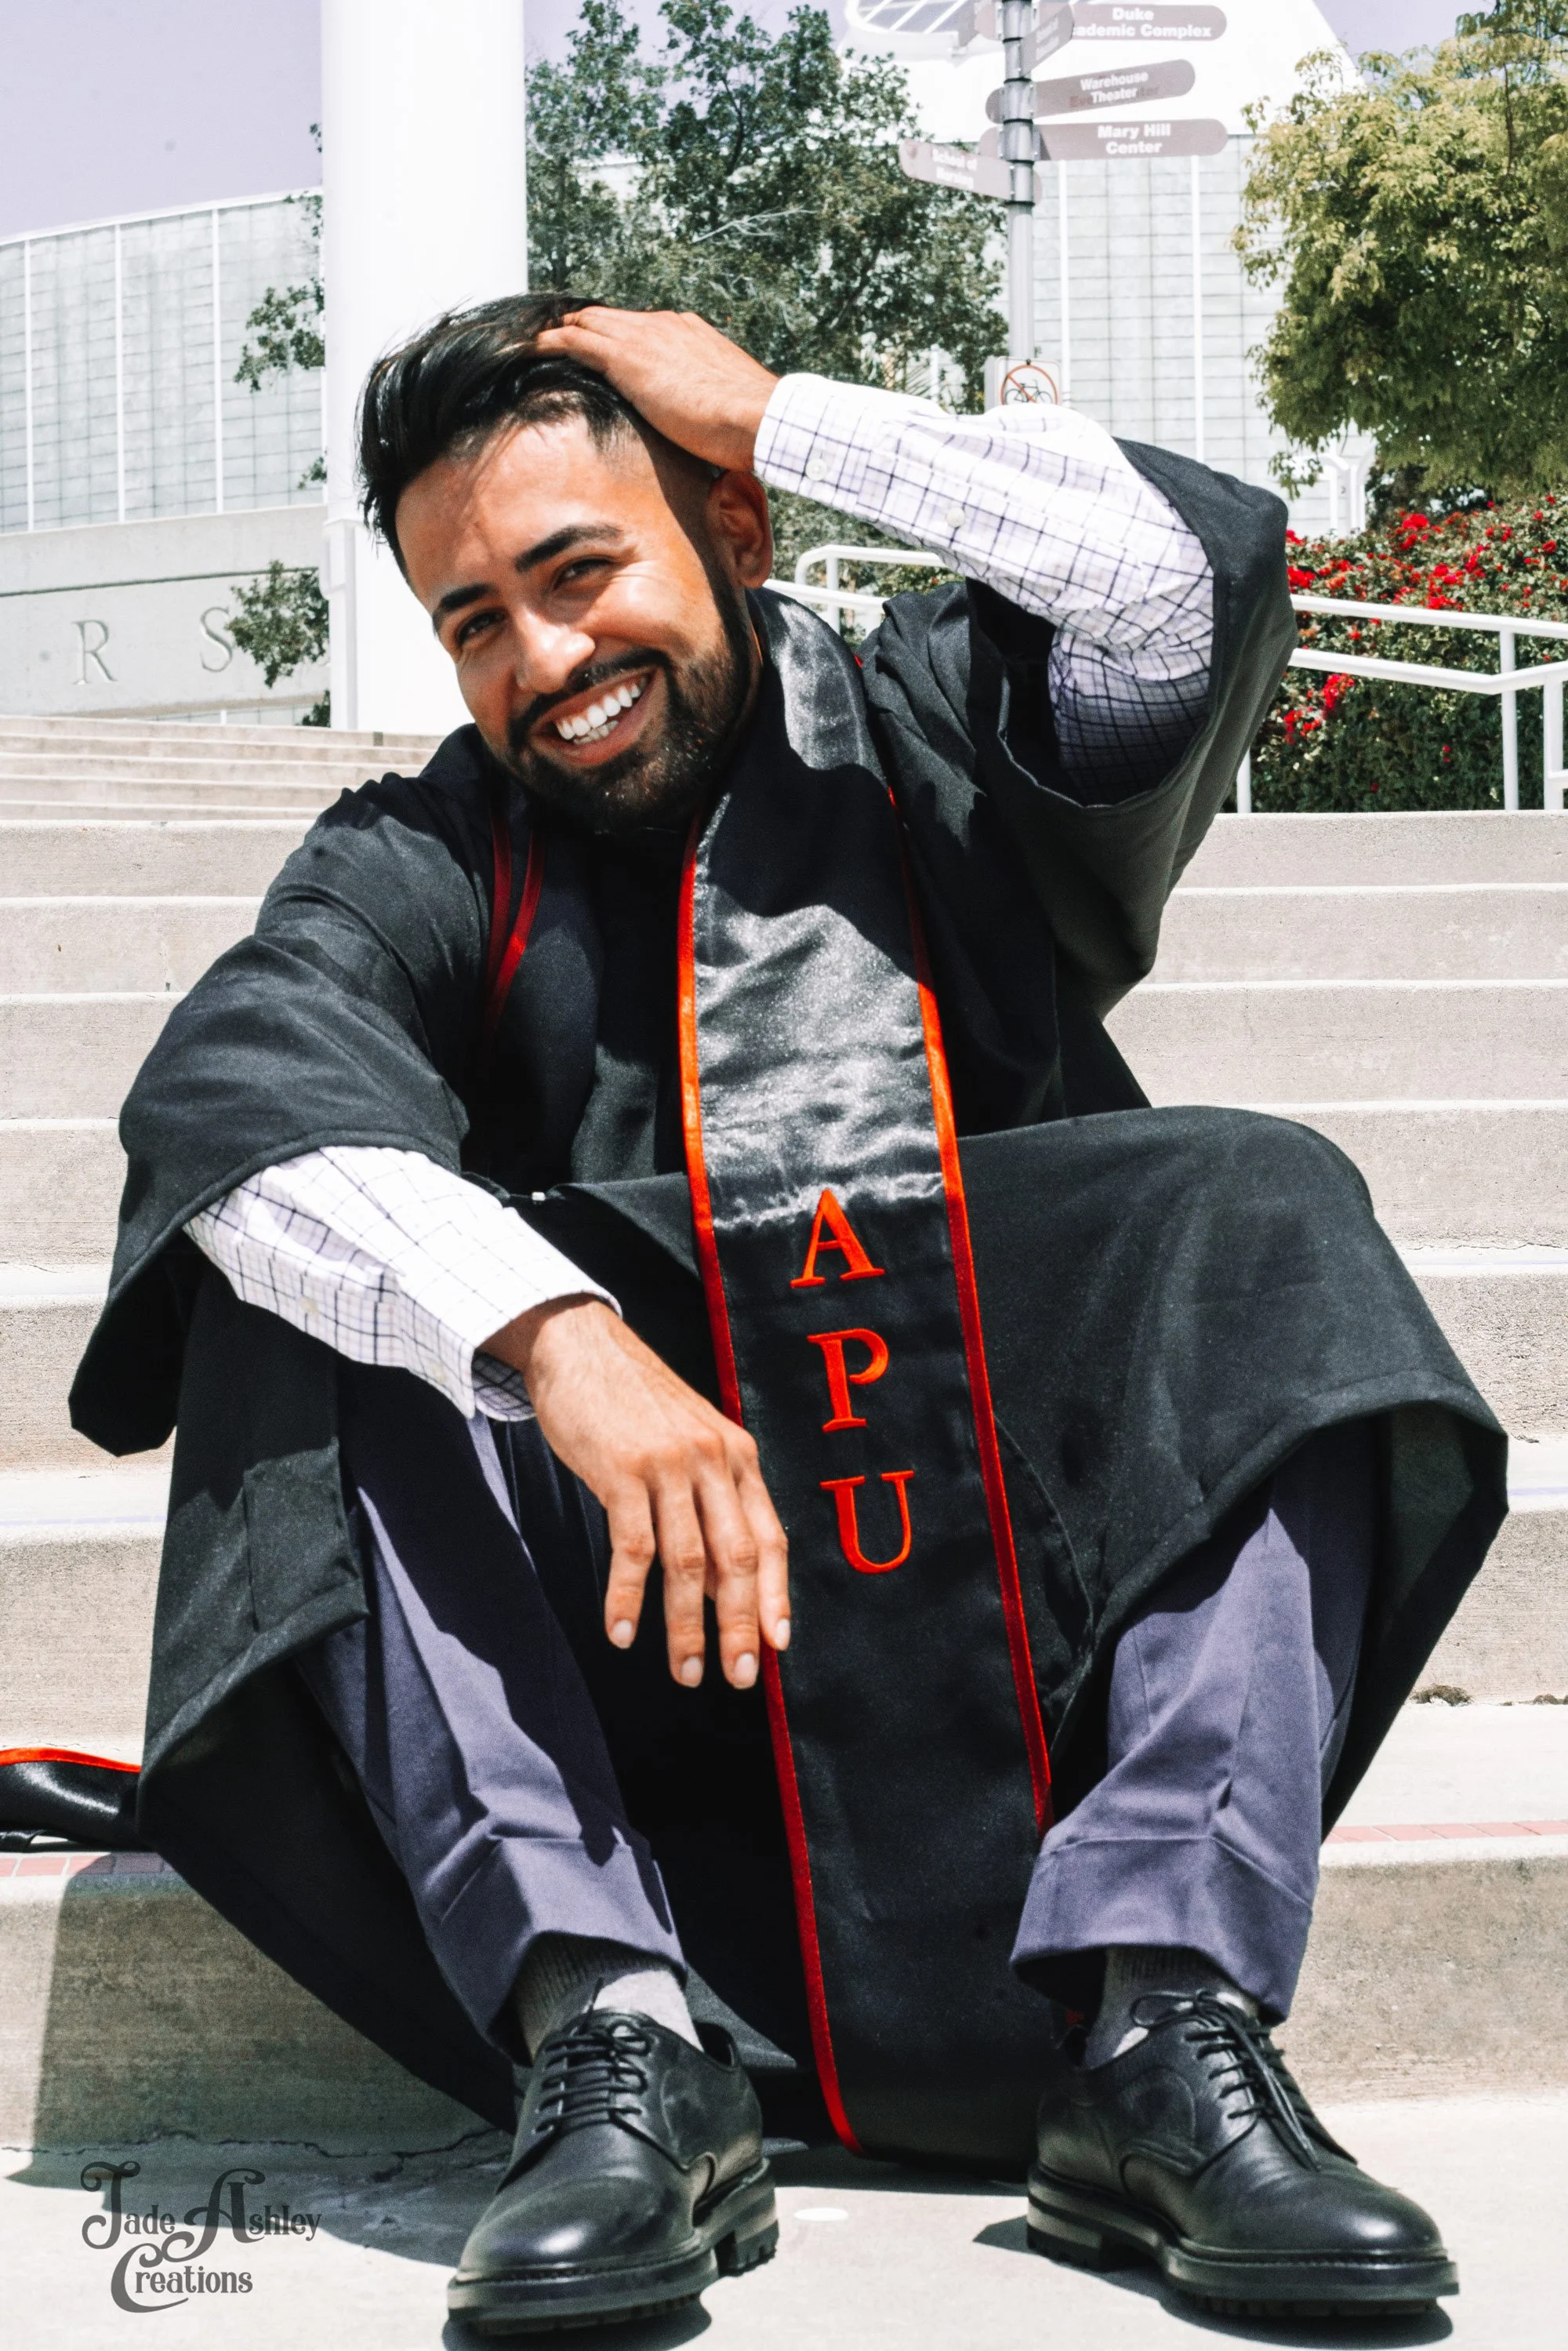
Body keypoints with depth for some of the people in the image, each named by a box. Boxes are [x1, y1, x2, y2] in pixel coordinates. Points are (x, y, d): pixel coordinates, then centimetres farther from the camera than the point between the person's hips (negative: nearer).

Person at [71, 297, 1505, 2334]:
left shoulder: (932, 732, 10)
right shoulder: (429, 863, 6)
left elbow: (1194, 575, -11)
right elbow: (222, 1096, -17)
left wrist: (779, 412, -3)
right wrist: (553, 1334, -35)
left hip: (1022, 1542, 1)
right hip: (626, 1579, 0)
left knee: (1261, 1221, -21)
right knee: (318, 1317, -21)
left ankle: (1165, 2029, -31)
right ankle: (608, 2036, -32)